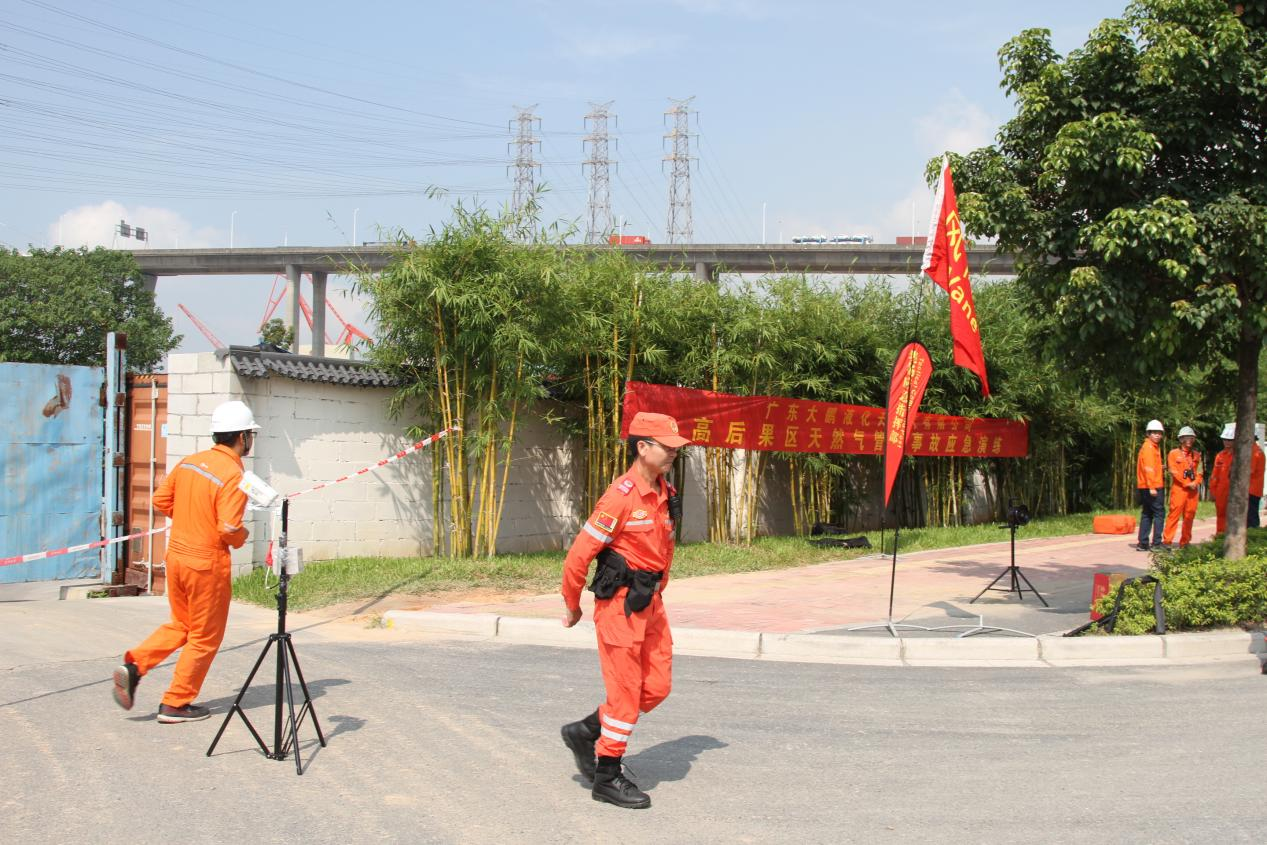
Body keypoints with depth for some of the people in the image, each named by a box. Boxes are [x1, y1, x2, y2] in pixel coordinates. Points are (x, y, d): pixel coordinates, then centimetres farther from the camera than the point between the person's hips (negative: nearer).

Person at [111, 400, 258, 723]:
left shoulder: (190, 462, 4)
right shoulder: (233, 475, -19)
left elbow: (161, 499, 10)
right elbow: (229, 529, -24)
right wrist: (243, 536, -3)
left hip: (176, 554, 7)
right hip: (208, 563, -7)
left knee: (180, 624, 25)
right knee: (204, 637, 9)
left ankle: (134, 664, 7)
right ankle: (176, 705, 15)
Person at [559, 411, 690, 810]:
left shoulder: (665, 494, 7)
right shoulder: (621, 497, -19)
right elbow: (579, 555, -16)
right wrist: (572, 607, -5)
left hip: (650, 604, 8)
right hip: (619, 604, -8)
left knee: (657, 687, 9)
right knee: (625, 692, -1)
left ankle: (585, 732, 26)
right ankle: (607, 777, 13)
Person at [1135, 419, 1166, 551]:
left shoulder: (1154, 447, 19)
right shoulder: (1149, 447, -11)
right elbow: (1148, 468, -19)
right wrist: (1152, 487, -23)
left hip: (1145, 487, 10)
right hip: (1152, 486, -10)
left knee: (1147, 514, 10)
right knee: (1159, 513, -7)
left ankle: (1143, 544, 12)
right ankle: (1157, 543, -7)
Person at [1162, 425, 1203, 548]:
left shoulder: (1196, 455, 16)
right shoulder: (1174, 453, 2)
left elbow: (1200, 472, 13)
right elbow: (1174, 471, -6)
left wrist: (1195, 483, -7)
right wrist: (1187, 483, -12)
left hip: (1193, 490, 5)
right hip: (1178, 488, -5)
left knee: (1189, 516, 5)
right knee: (1174, 514, -9)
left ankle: (1184, 542, 13)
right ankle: (1167, 541, -7)